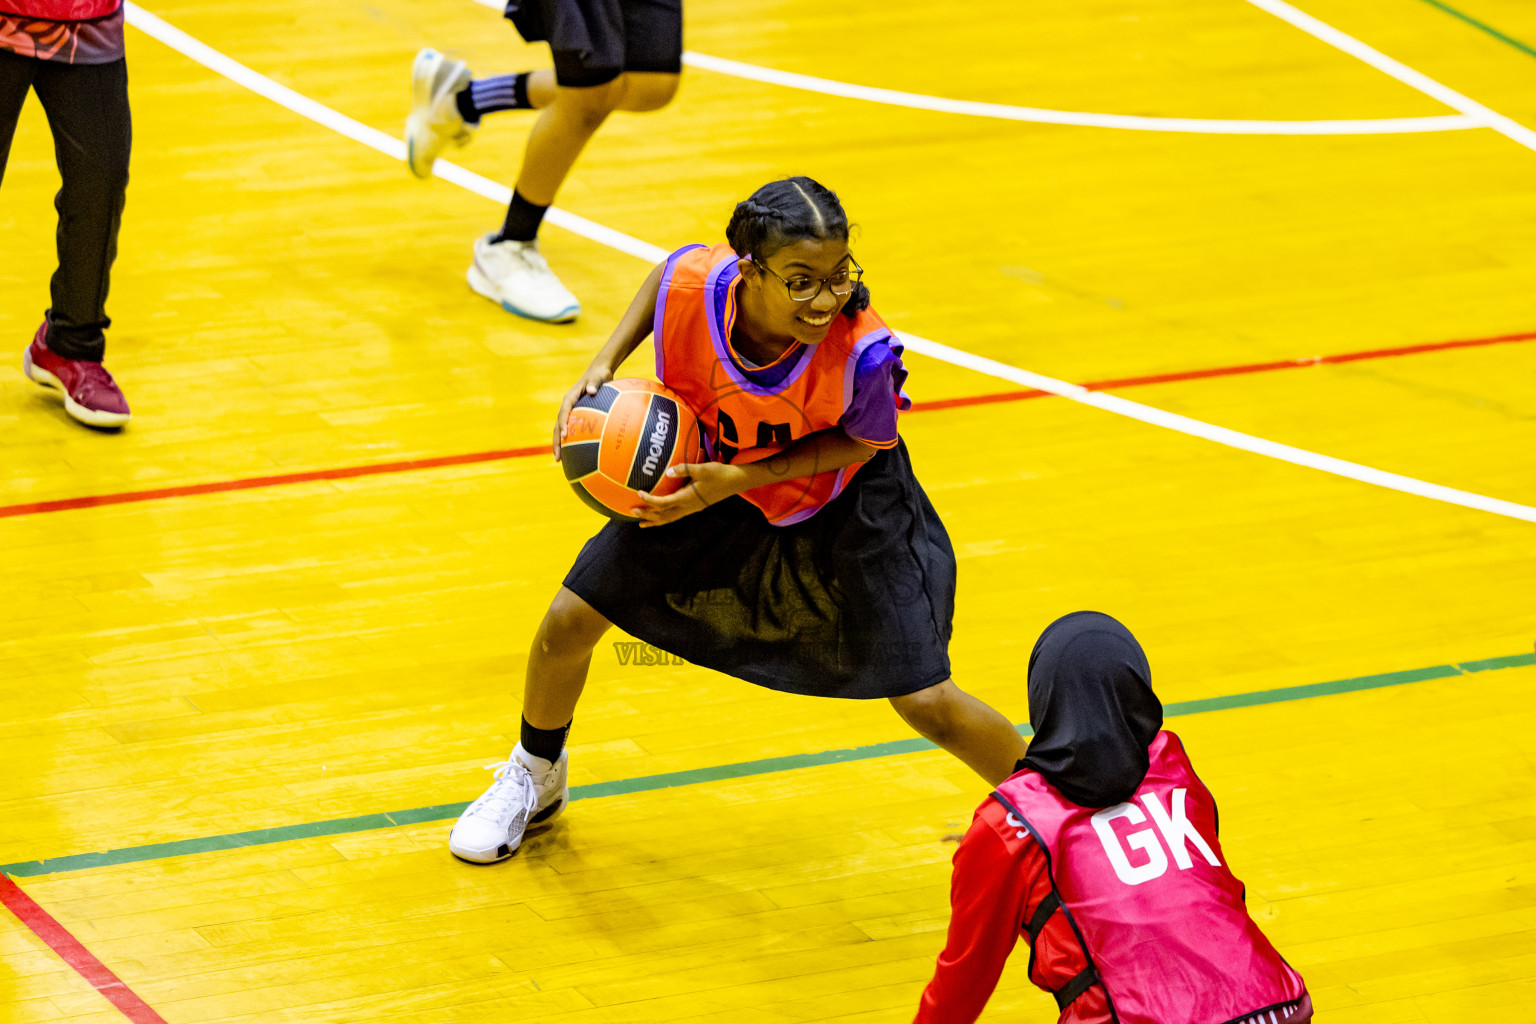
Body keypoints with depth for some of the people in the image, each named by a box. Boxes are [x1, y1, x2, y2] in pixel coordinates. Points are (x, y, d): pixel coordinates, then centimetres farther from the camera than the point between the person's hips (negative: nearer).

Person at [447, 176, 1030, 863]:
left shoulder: (861, 351, -42)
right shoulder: (692, 284, -34)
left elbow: (863, 442, -19)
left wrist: (740, 480, -31)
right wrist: (603, 366, -18)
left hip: (840, 496, -3)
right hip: (709, 474, 3)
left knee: (928, 703, -7)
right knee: (570, 620, 4)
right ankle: (534, 780, 36)